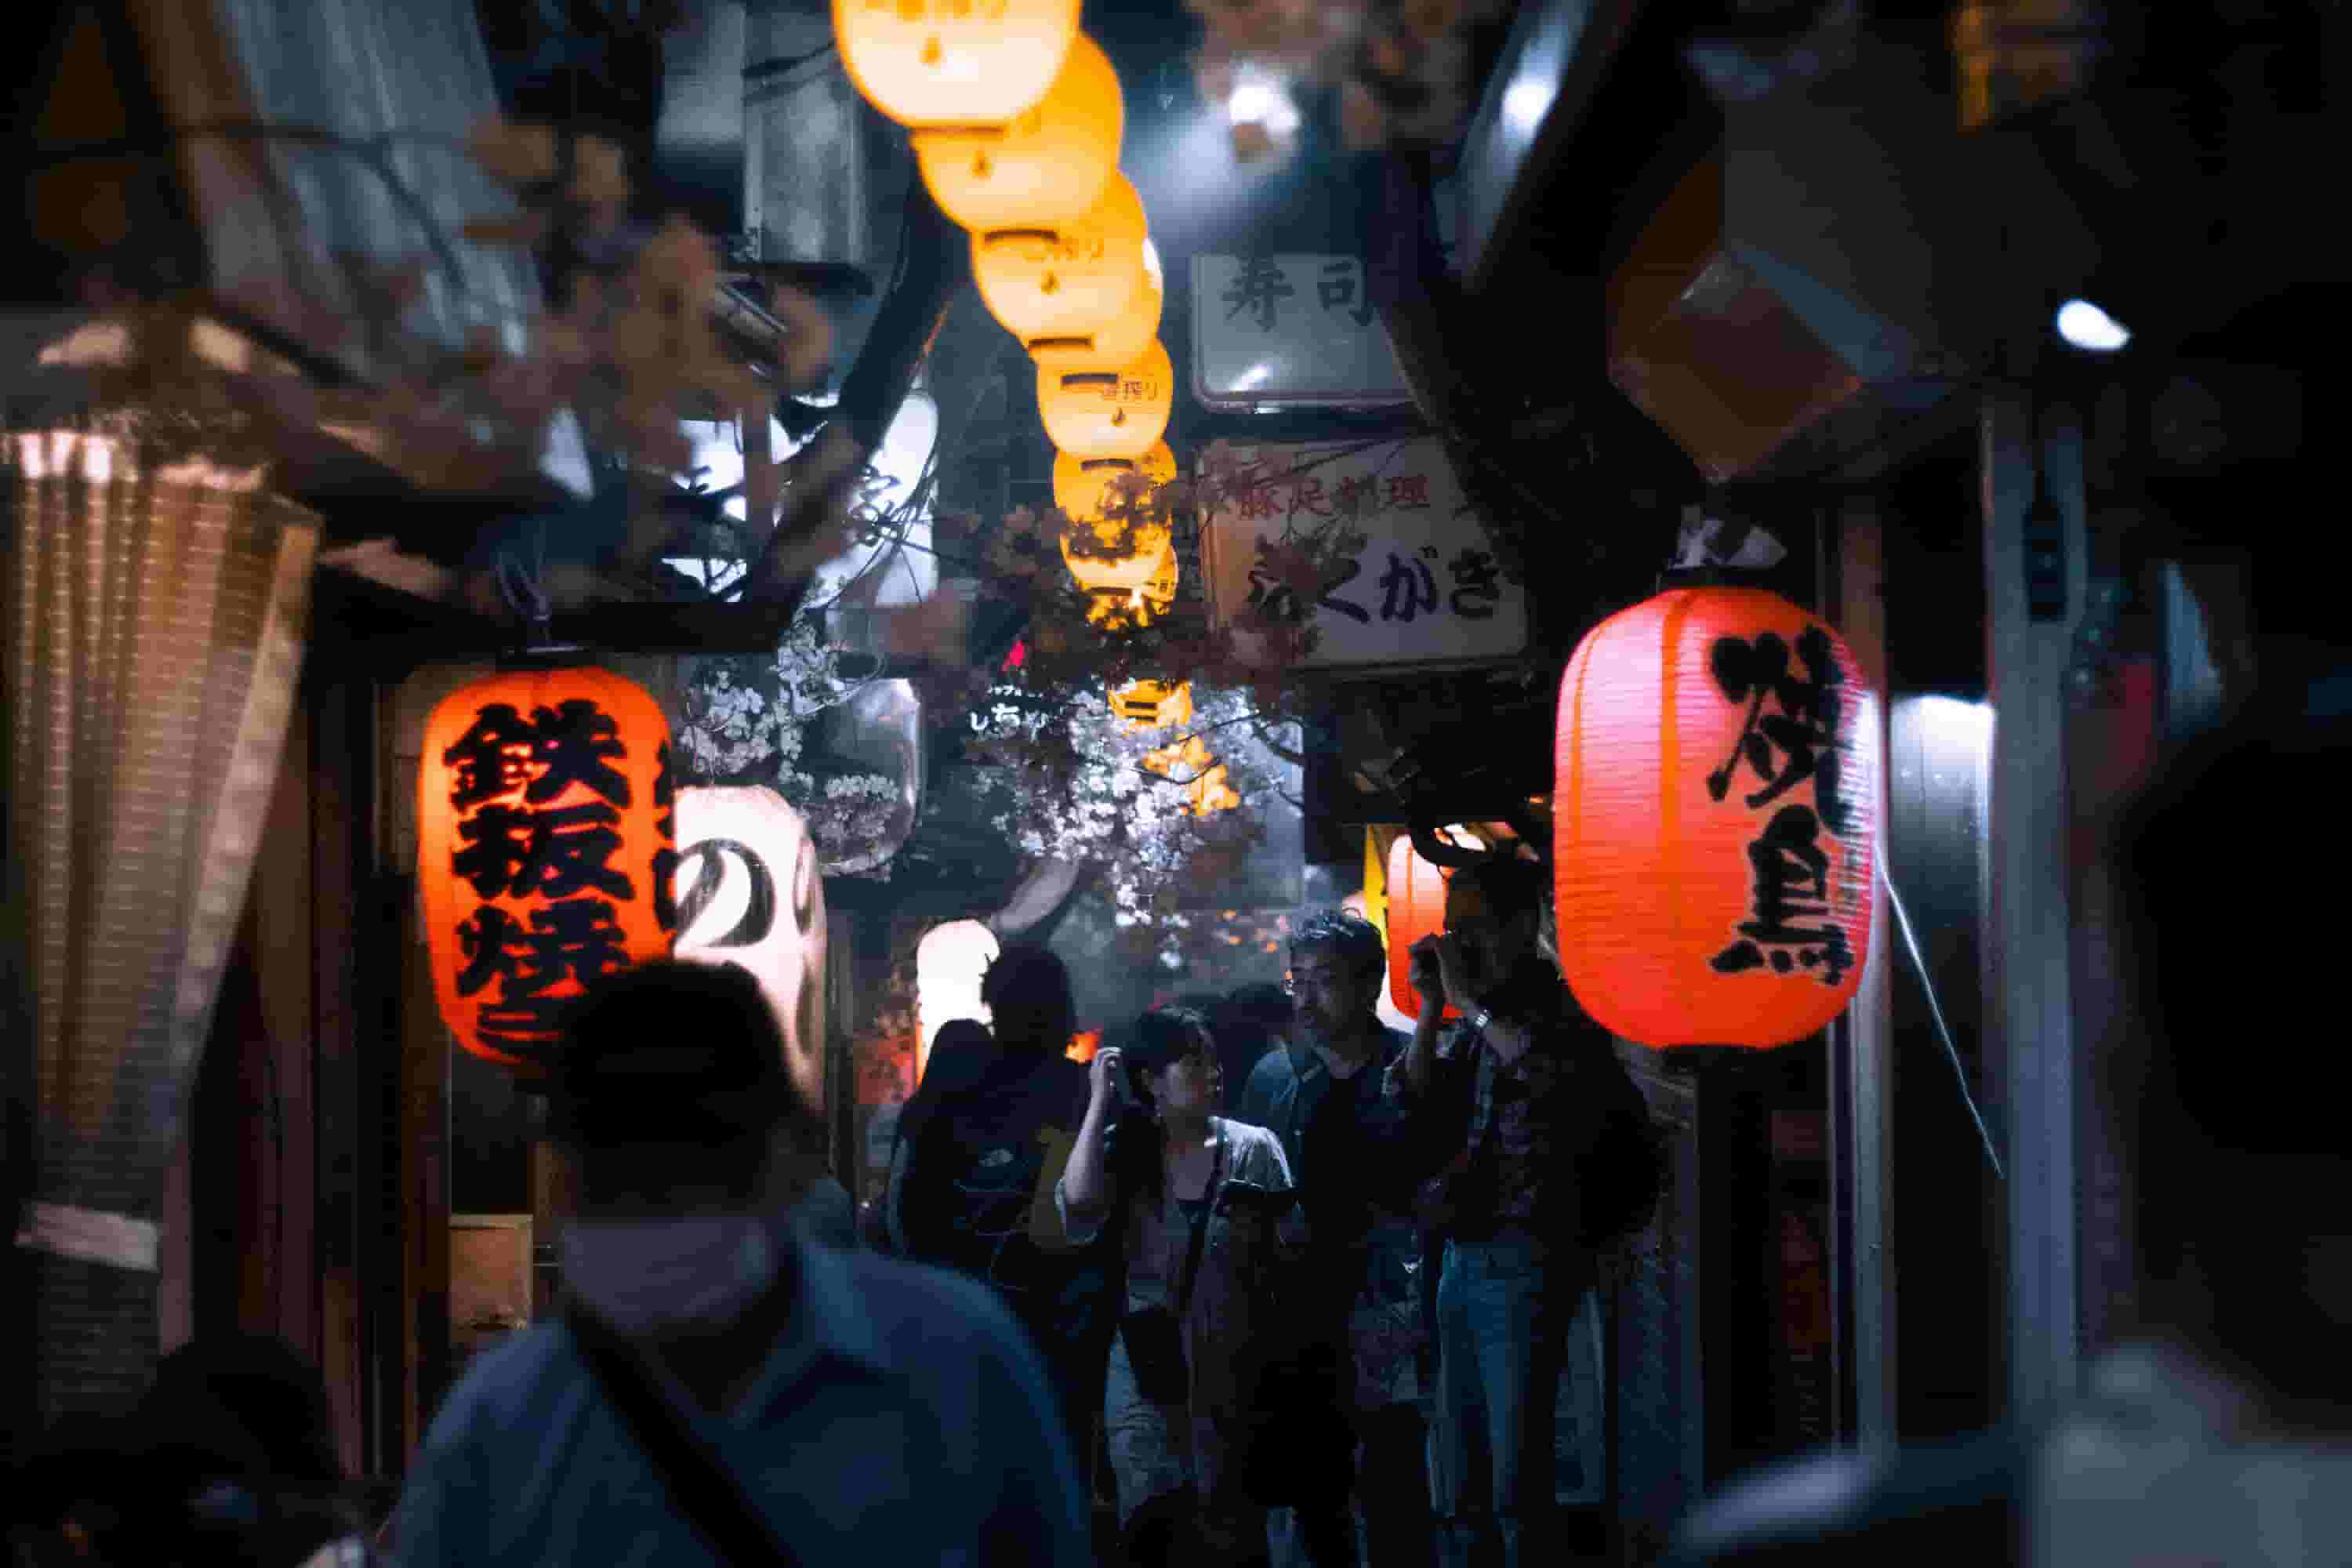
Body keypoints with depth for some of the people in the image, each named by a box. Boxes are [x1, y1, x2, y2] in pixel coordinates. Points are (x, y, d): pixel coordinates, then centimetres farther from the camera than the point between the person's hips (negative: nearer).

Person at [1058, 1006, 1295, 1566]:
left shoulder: (1254, 1149, 0)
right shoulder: (1124, 1150, 1)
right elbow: (1077, 1203, -20)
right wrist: (1100, 1102, -12)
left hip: (1234, 1371, 0)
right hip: (1147, 1372, 0)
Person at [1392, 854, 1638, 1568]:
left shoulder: (1560, 1006, -5)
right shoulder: (1475, 1023, 15)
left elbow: (1551, 1071, -26)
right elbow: (1412, 1109, 12)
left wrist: (1468, 996, -16)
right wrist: (1431, 1009, 2)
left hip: (1524, 1262, -8)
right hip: (1462, 1260, 8)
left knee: (1516, 1483, -9)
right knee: (1456, 1489, 12)